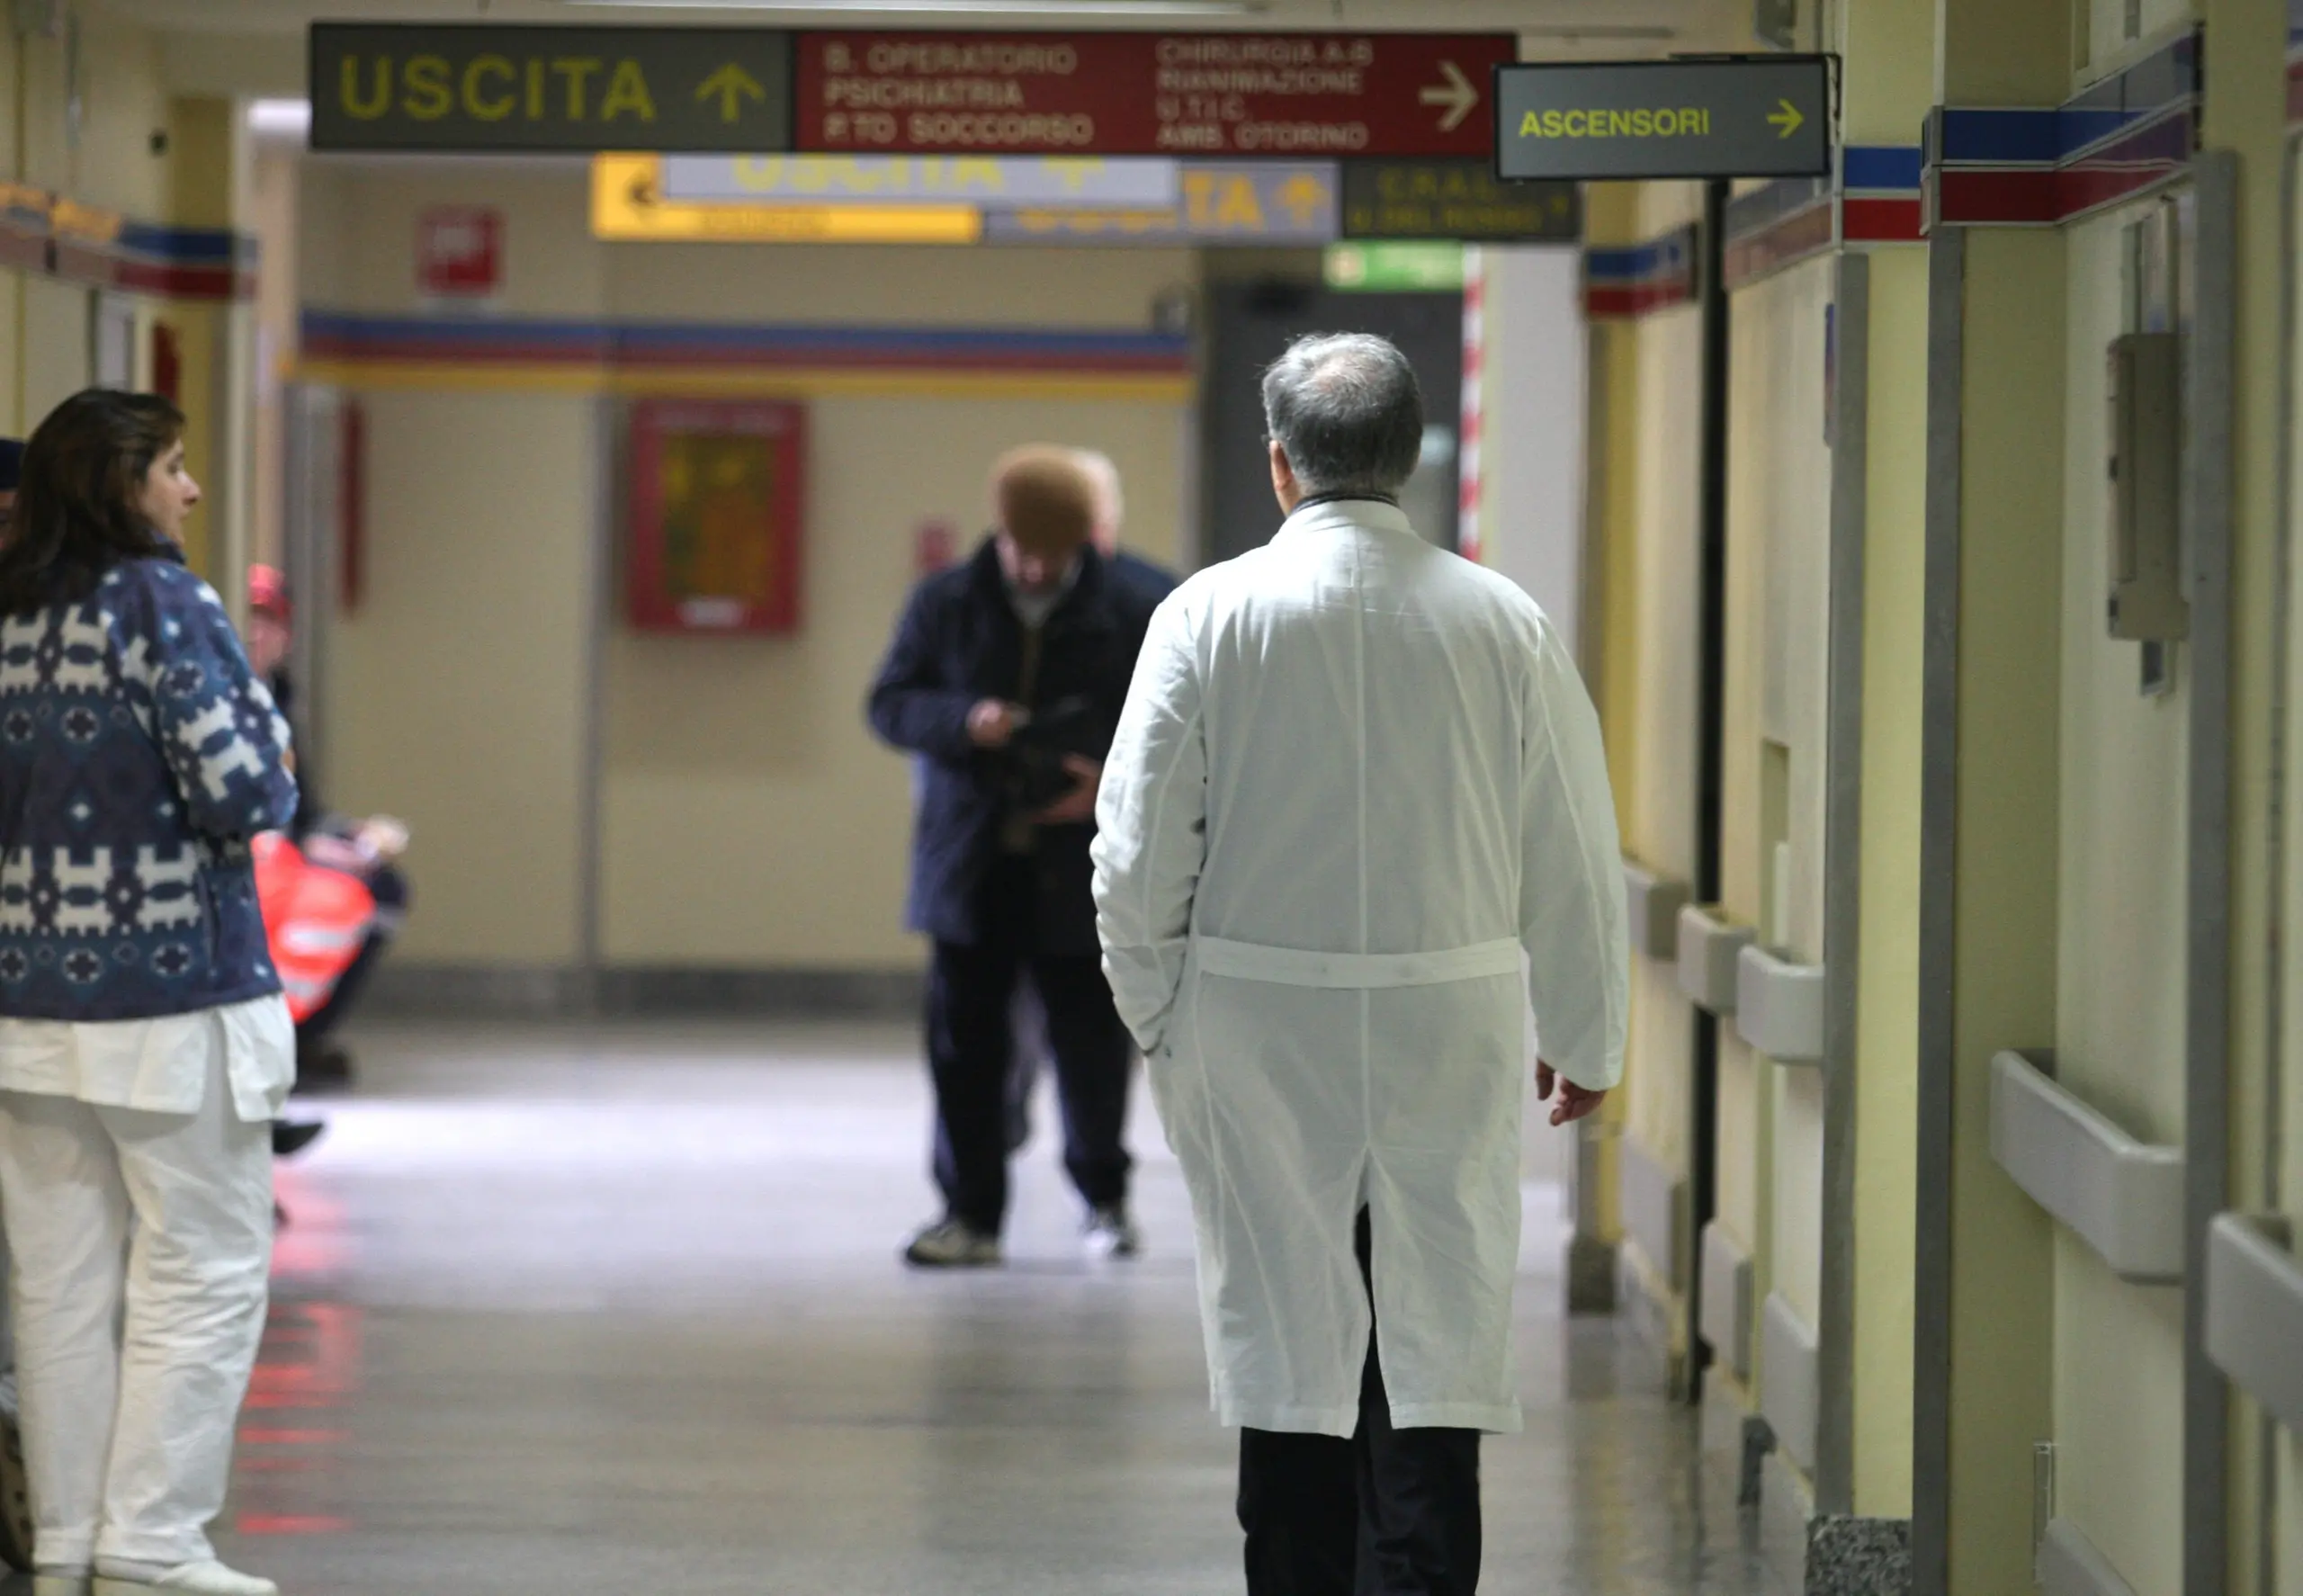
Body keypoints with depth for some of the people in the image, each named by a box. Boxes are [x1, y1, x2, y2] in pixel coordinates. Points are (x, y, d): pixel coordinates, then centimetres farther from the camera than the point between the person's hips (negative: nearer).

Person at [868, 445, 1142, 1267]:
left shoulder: (1125, 615, -1)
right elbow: (890, 704, 4)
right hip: (970, 861, 2)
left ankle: (1104, 1194, 24)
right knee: (964, 1040, 1)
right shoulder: (945, 603, 4)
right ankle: (971, 1213, 8)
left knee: (1092, 1041, 3)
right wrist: (966, 720, -14)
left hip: (1080, 868, -2)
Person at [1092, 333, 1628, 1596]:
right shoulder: (1504, 625, -2)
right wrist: (1586, 1048, 16)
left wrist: (1156, 1019, 12)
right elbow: (1575, 864, 4)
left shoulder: (1211, 615, -6)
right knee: (1437, 1369, 4)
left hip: (1260, 1032, -1)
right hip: (1453, 1037, 1)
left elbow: (1140, 853, -4)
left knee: (1288, 1365, 6)